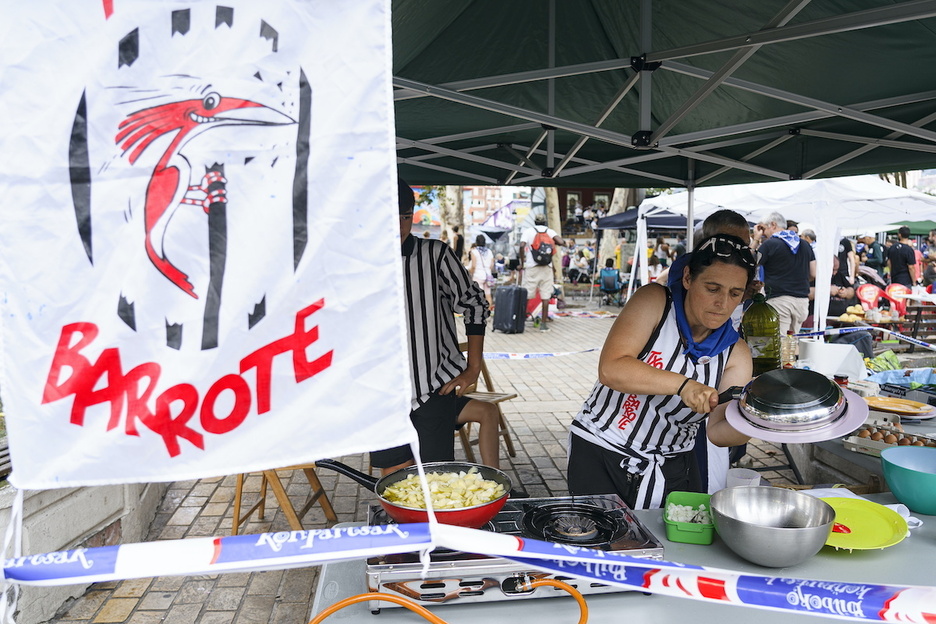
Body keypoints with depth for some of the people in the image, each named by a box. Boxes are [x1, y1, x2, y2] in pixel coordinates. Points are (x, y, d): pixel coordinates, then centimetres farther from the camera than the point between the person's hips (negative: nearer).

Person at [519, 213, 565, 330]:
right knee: (545, 295, 4)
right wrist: (554, 243, 12)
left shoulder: (528, 231, 4)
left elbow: (522, 246, -13)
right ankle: (544, 323, 5)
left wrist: (522, 262, -4)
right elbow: (561, 243, -10)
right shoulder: (549, 231, 7)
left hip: (531, 267, -1)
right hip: (547, 267, 1)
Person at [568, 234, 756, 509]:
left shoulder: (735, 354, -2)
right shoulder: (655, 303, -12)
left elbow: (719, 431, -11)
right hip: (599, 454, -3)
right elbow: (610, 369, -25)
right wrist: (682, 385, -35)